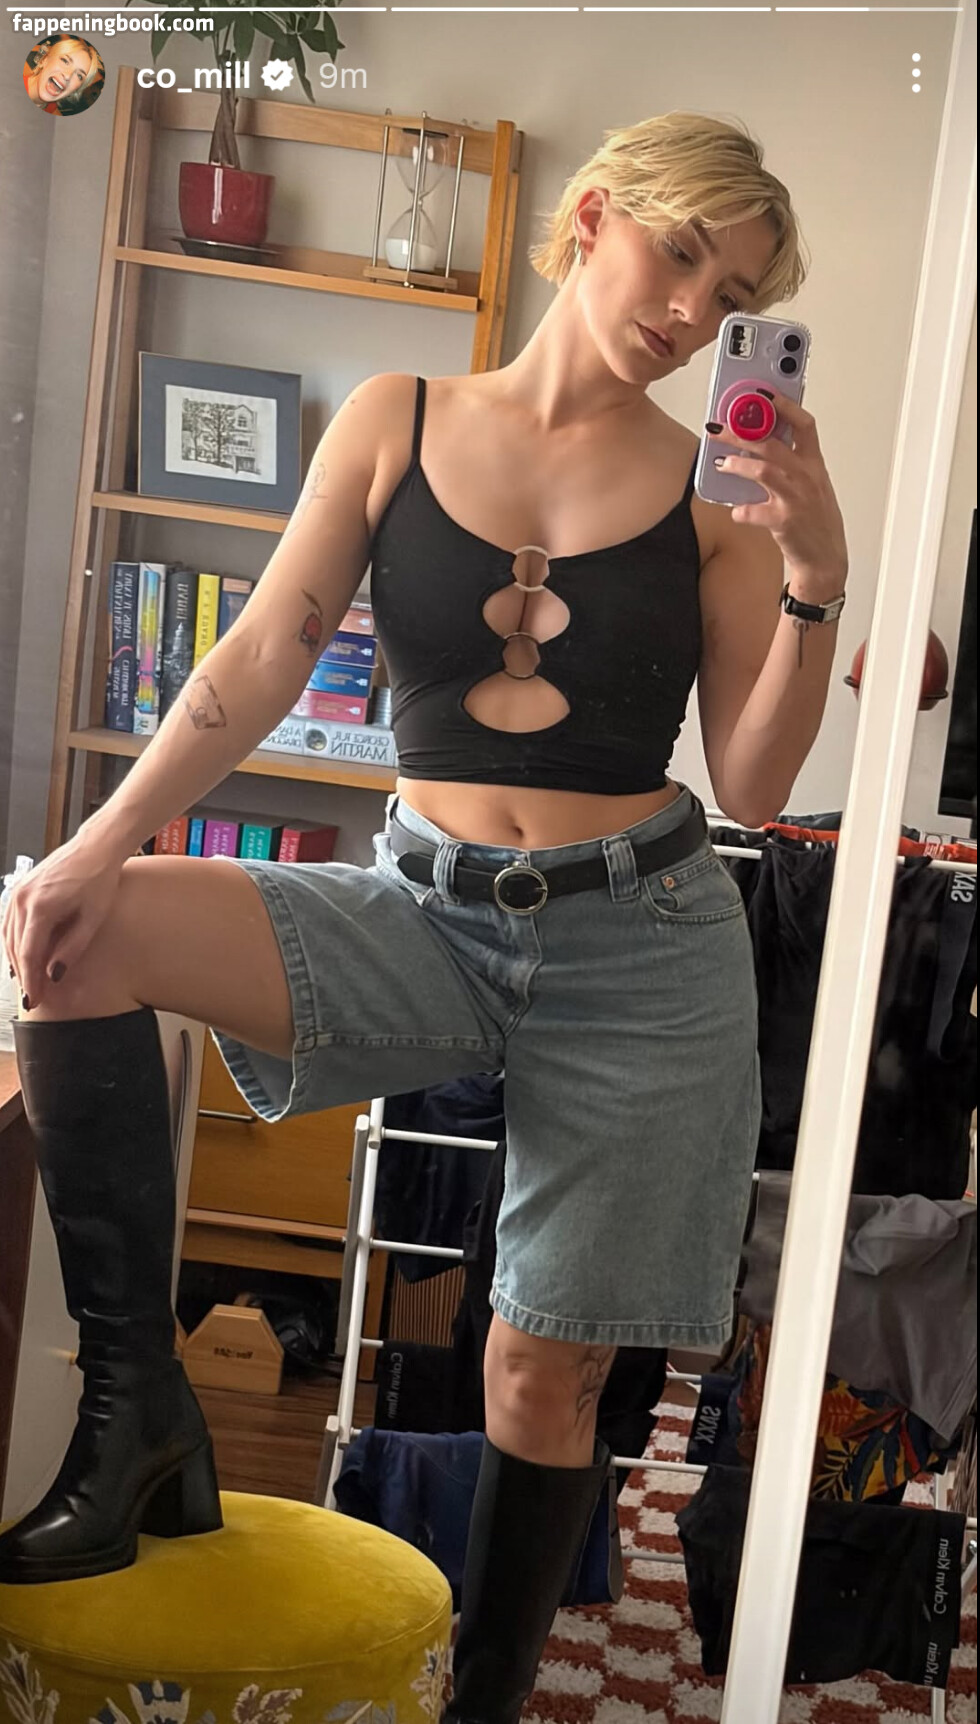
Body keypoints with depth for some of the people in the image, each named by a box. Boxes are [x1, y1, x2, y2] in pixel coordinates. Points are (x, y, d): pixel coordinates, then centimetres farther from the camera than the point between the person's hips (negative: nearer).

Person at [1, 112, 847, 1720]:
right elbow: (269, 653, -3)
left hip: (640, 941, 0)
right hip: (428, 911, 1)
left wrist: (815, 580, -14)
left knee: (547, 1370, 4)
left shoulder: (717, 491, 1)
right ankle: (139, 1412, -11)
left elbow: (752, 786, -2)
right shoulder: (398, 424, 3)